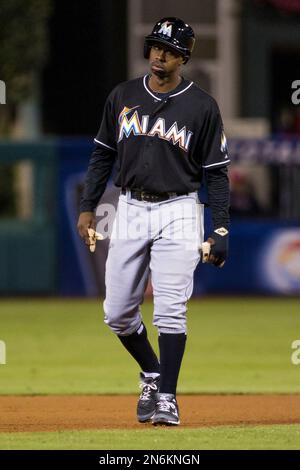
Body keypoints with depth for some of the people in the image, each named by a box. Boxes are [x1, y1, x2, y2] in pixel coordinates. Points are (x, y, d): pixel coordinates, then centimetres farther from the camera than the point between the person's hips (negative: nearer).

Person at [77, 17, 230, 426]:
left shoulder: (202, 106, -3)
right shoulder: (122, 97, 6)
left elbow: (216, 172, -2)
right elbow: (103, 155, 13)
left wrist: (221, 229, -8)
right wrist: (87, 207, 6)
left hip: (177, 212, -4)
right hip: (130, 210, 4)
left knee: (170, 311, -11)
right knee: (117, 314, 4)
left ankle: (167, 397, -6)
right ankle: (152, 374, 27)